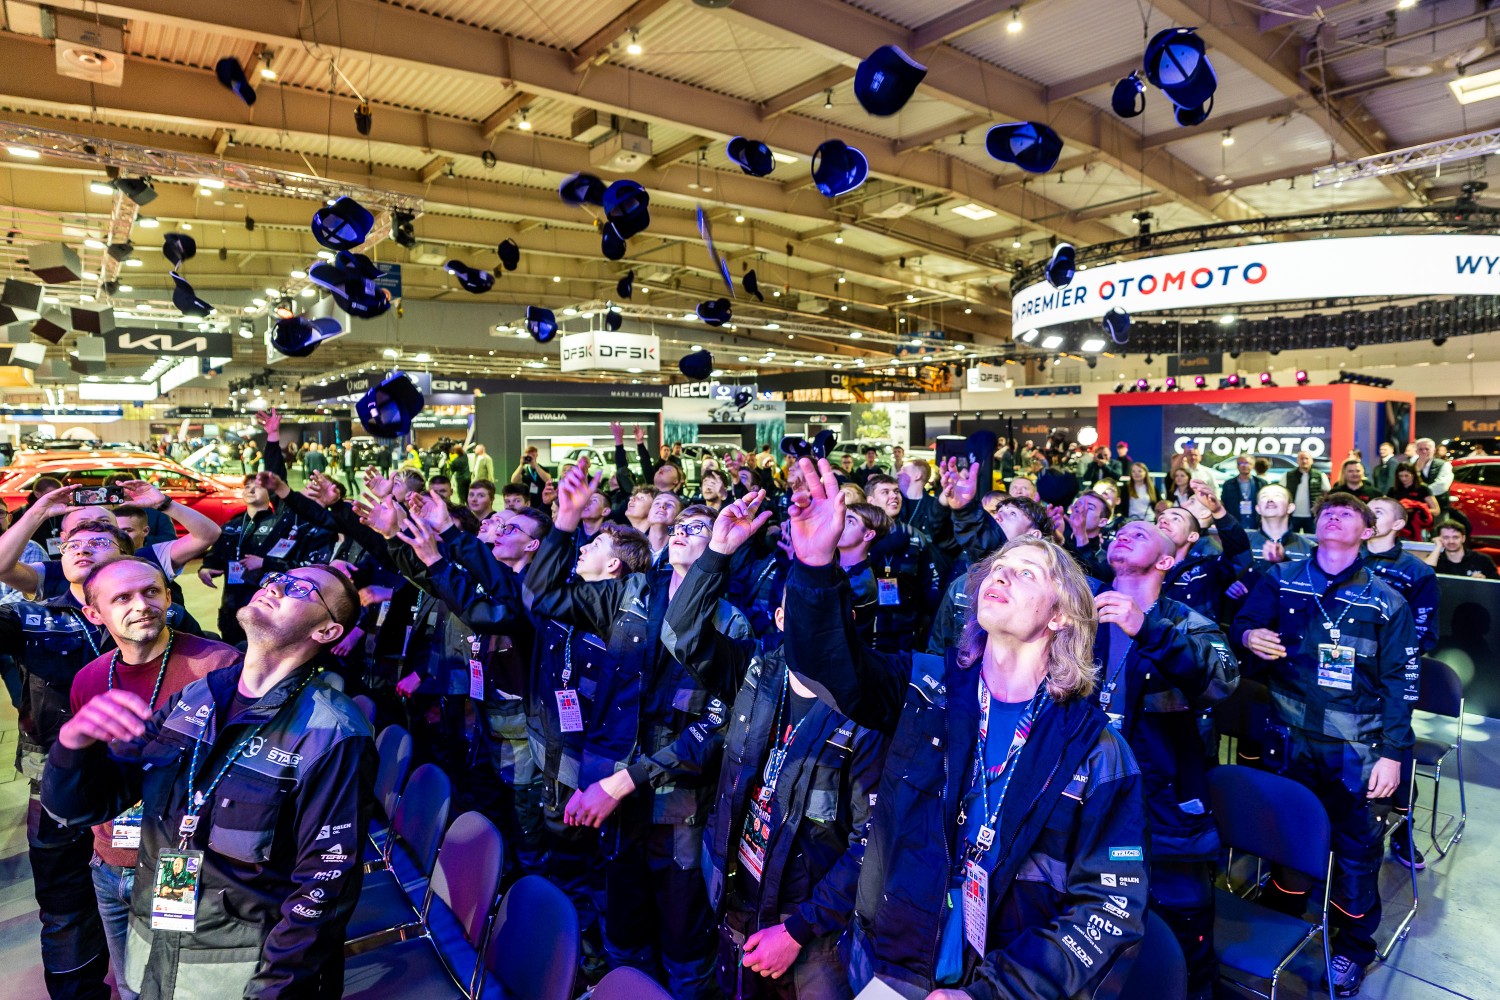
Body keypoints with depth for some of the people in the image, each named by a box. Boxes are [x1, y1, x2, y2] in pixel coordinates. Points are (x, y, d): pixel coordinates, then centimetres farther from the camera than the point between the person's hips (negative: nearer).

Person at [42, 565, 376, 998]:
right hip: (150, 956, 6)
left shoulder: (333, 737, -22)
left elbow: (324, 889, -19)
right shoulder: (195, 698, -3)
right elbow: (81, 806, -1)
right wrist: (75, 743, -21)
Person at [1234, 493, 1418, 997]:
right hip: (1291, 735, 1)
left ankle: (1353, 945, 30)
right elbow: (1243, 623, -1)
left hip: (1355, 746, -1)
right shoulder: (1281, 580, 2)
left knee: (1356, 843, 8)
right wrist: (1249, 637, -26)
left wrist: (1392, 752, -4)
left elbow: (1399, 683, 0)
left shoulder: (1386, 601, 0)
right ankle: (1281, 922, 36)